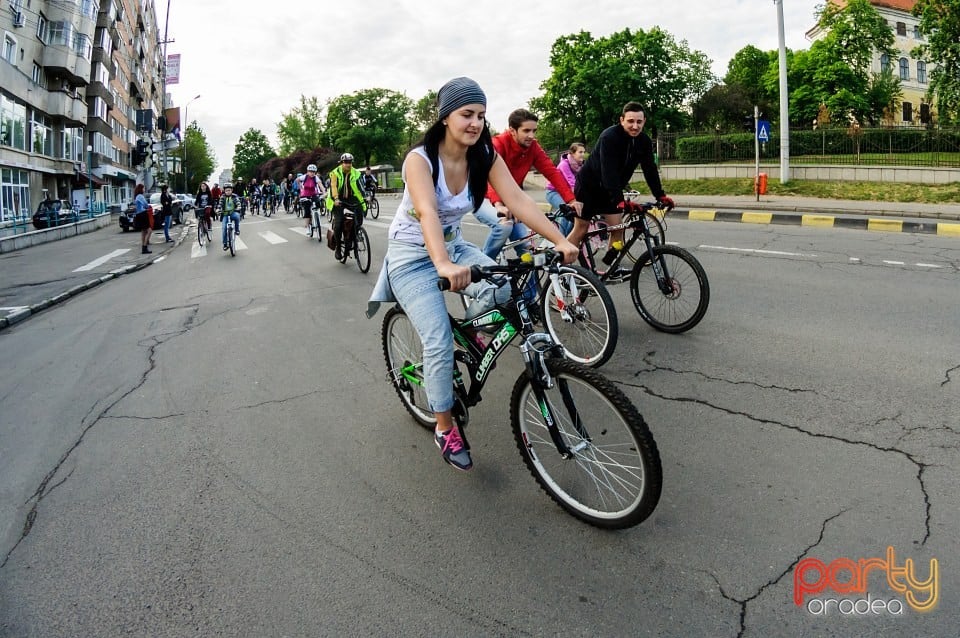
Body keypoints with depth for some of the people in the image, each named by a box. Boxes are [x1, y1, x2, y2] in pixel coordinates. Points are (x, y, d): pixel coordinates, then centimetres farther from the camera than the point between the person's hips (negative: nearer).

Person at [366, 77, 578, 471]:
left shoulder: (485, 156, -9)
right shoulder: (420, 159, -24)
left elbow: (517, 200, -20)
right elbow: (427, 212, -42)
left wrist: (560, 240, -33)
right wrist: (443, 266, -59)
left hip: (454, 246, 5)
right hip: (413, 257, -5)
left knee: (502, 289, -25)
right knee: (439, 343, -15)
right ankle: (445, 429, 6)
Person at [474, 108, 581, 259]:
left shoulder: (533, 147, -7)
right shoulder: (498, 144, -23)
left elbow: (552, 172, -11)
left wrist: (571, 200, -24)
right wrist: (498, 204, -57)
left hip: (509, 200, 5)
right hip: (485, 198, -5)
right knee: (504, 225, -32)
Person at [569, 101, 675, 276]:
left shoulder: (644, 141, -8)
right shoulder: (609, 137, -28)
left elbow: (650, 170, -6)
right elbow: (608, 171, -36)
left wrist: (661, 196, -16)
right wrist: (620, 201, -45)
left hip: (611, 189, 6)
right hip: (589, 185, -6)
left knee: (617, 227, 0)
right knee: (581, 229, -3)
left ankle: (611, 265, 13)